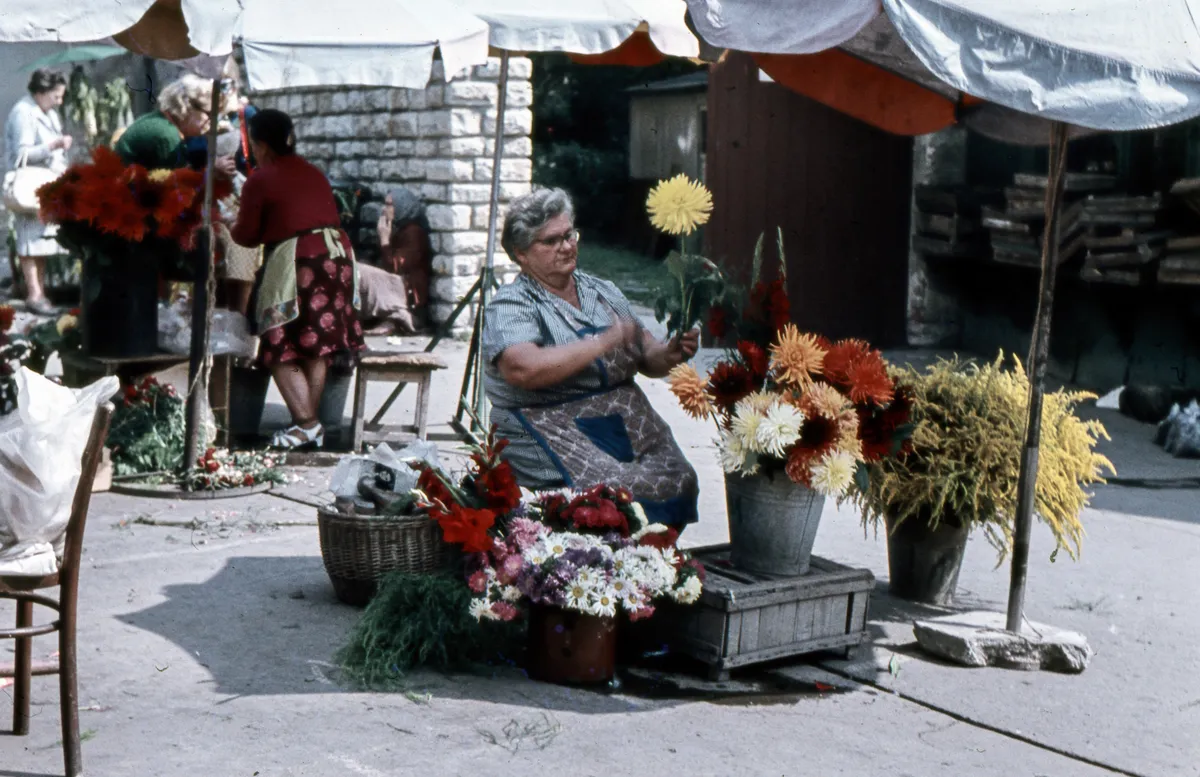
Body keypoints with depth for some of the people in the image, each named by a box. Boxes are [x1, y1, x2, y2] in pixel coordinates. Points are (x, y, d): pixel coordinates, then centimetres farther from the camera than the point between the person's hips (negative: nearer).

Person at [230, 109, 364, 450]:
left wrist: (231, 230, 24)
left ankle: (306, 424, -6)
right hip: (337, 255, 7)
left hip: (295, 261, -6)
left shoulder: (260, 180, -1)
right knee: (317, 346, 11)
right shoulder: (314, 174, 18)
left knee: (282, 350, 2)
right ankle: (312, 425, 13)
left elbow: (248, 235, 1)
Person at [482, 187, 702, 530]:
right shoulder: (510, 306, -2)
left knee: (680, 482, -20)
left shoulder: (603, 293, 18)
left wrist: (671, 353, -2)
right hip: (553, 434, -6)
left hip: (630, 426, 6)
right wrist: (605, 341, -17)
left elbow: (647, 358, 22)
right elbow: (525, 369, -22)